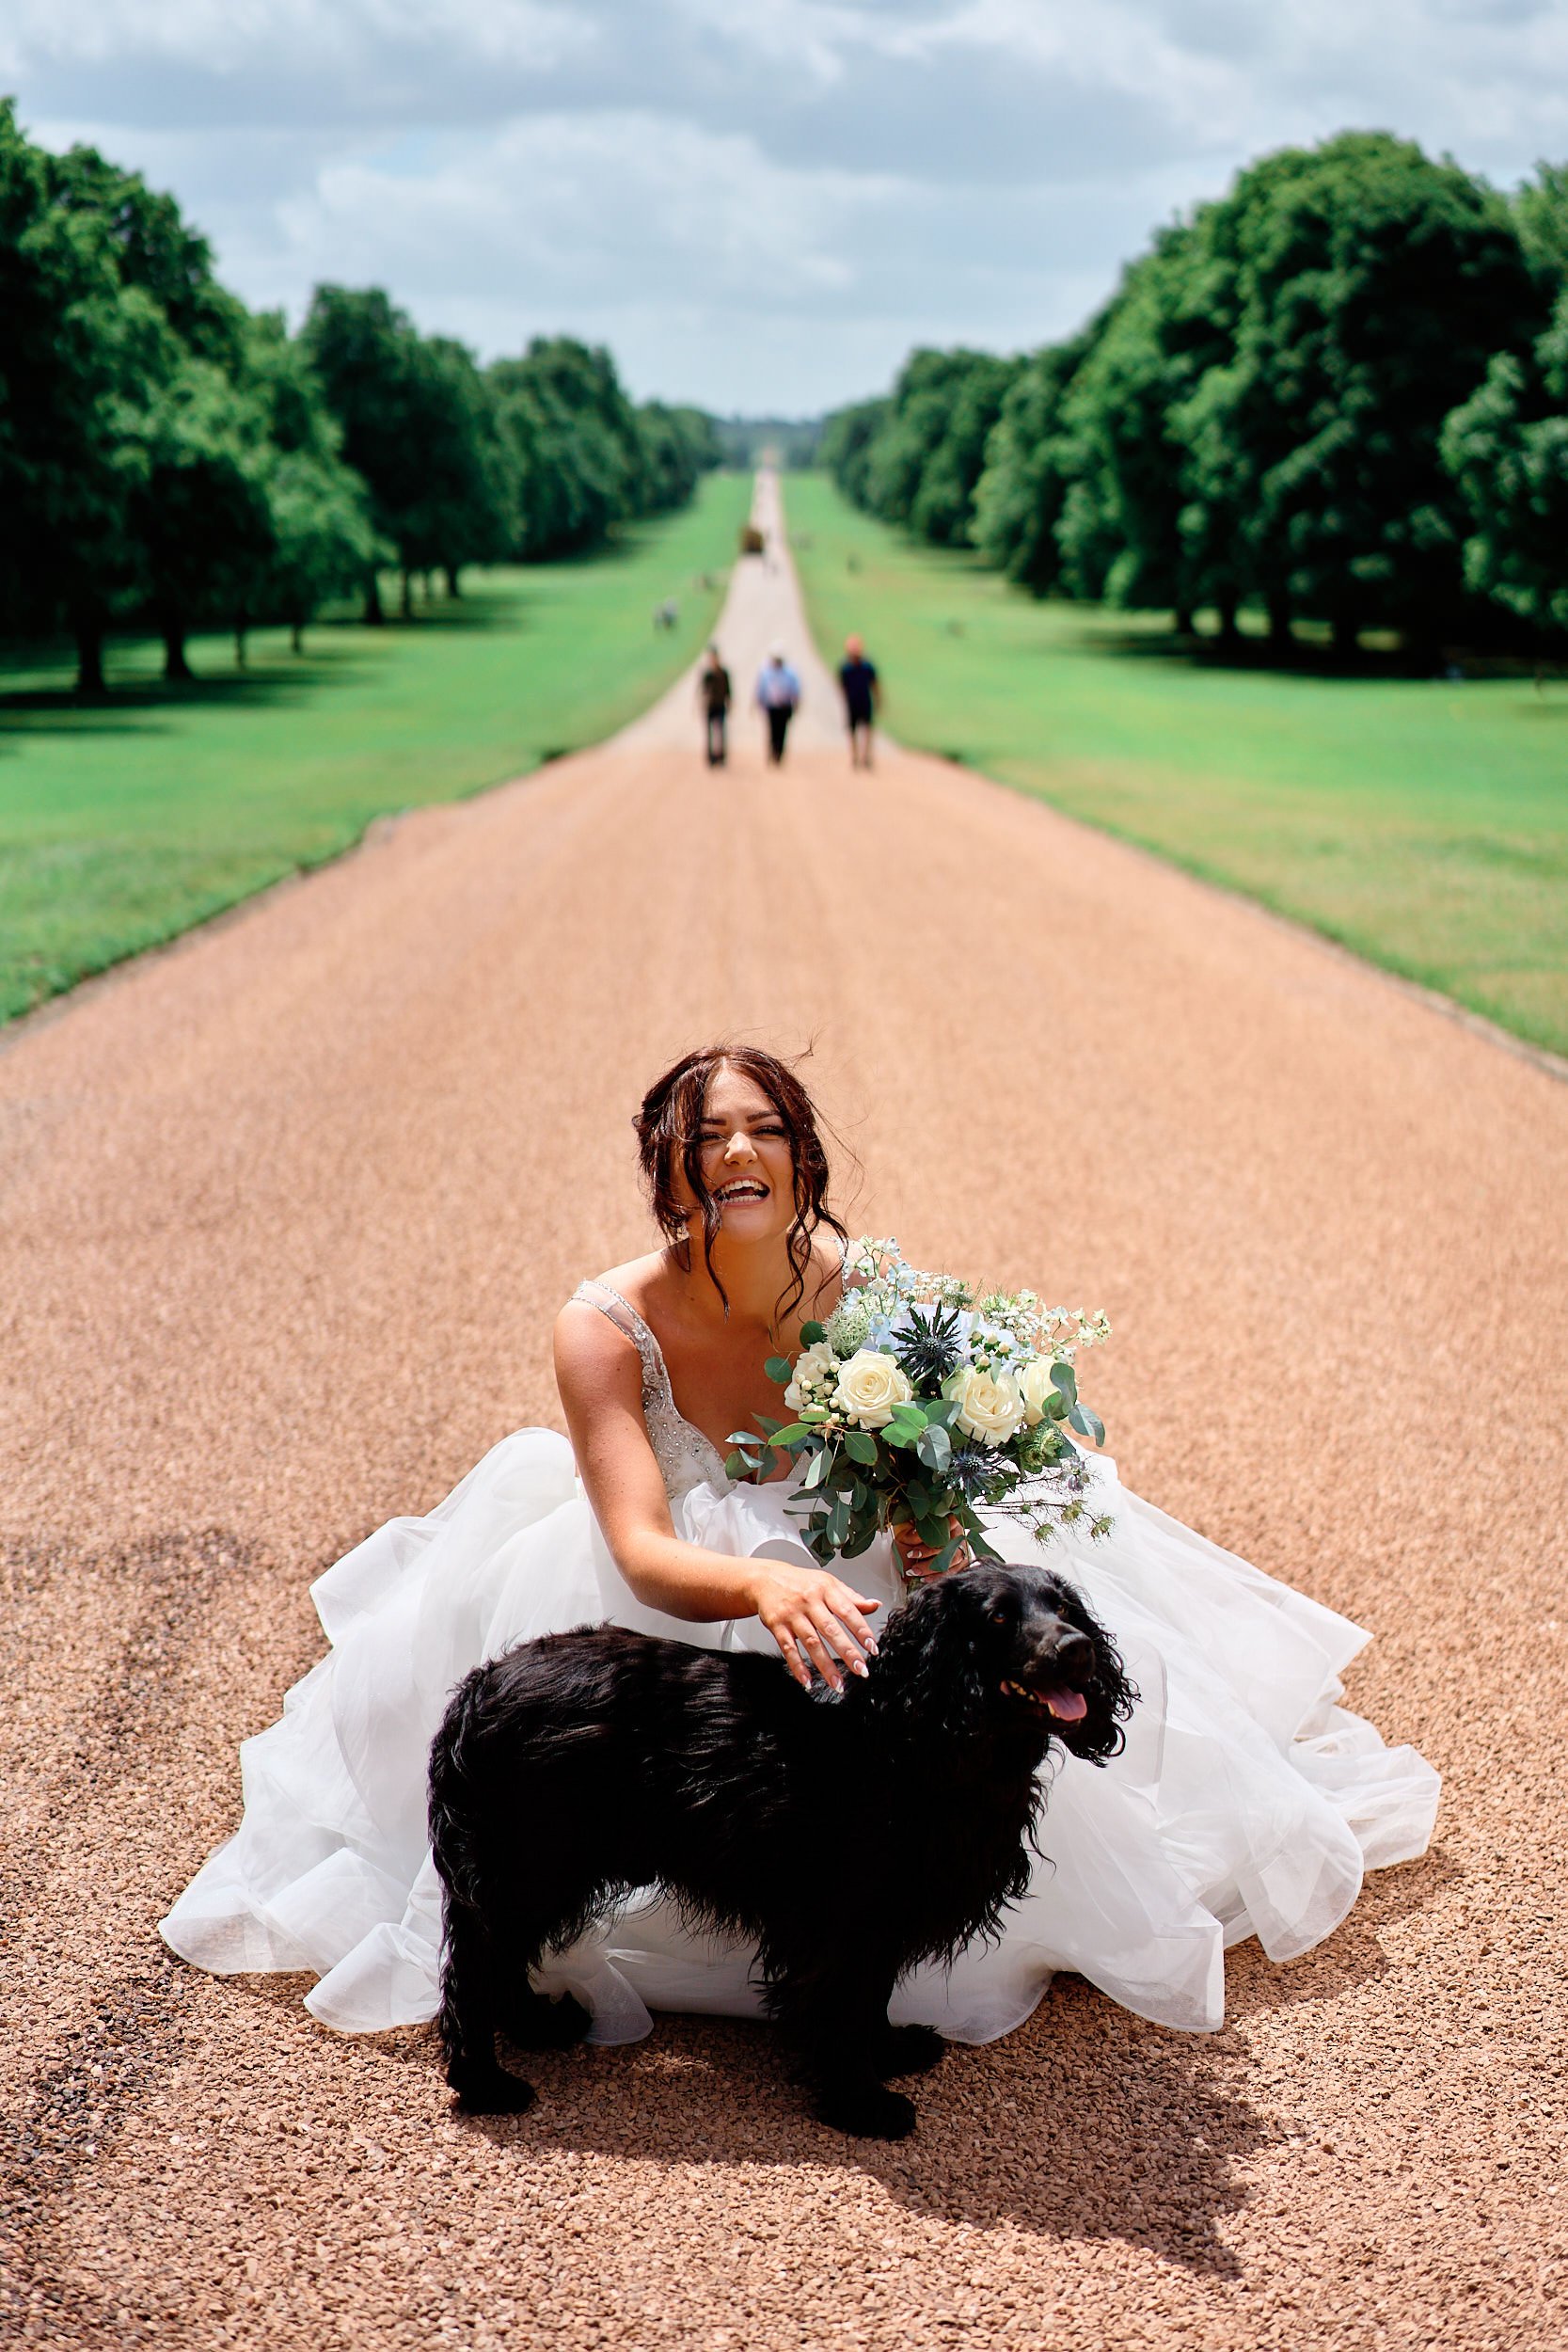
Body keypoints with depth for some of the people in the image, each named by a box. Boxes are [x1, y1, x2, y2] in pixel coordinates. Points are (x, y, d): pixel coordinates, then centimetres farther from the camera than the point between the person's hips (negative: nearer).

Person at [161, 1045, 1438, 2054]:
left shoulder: (867, 1293, -18)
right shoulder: (608, 1327, -25)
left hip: (846, 1573, 2)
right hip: (675, 1603, -2)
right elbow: (641, 1552, -33)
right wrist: (762, 1587, -54)